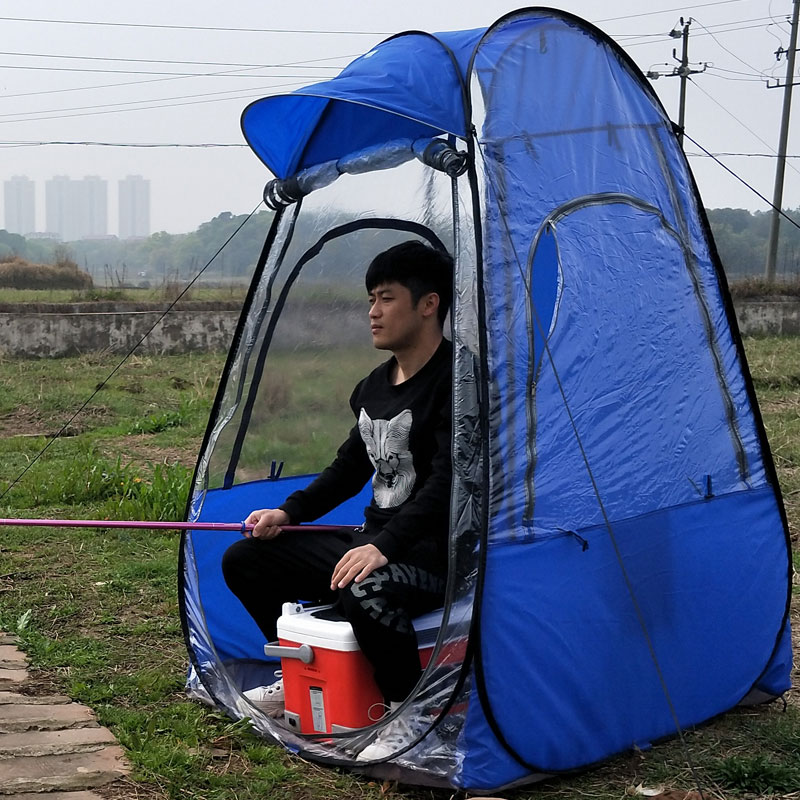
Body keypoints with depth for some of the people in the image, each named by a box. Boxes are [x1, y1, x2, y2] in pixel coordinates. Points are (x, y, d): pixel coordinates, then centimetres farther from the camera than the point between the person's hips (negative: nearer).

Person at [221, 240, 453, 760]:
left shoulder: (456, 380, -16)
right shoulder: (374, 387, 11)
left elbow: (447, 481, -25)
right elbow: (351, 468, 21)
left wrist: (384, 548, -33)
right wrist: (288, 513, 9)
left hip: (431, 556, -9)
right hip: (371, 541, 9)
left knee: (365, 595, -41)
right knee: (245, 561, 9)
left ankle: (410, 711, -16)